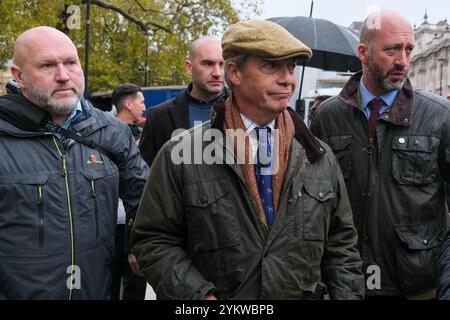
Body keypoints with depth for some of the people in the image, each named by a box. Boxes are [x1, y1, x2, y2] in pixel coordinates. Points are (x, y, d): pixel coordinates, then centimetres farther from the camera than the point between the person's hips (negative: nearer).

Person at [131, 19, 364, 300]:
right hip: (220, 295, -3)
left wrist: (349, 295, -6)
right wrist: (199, 296, -20)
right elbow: (154, 241, -9)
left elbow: (341, 245, 6)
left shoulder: (320, 158, 1)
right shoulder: (180, 156, -11)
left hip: (308, 293, 4)